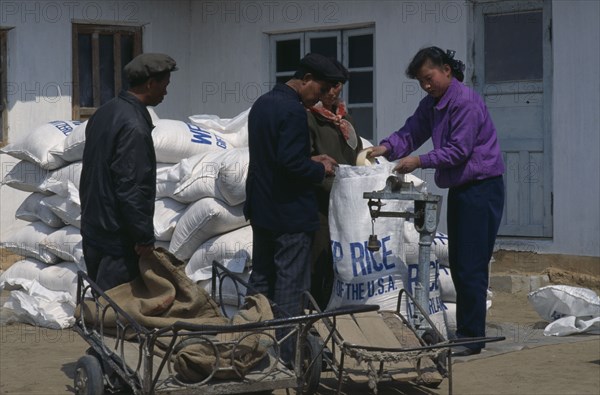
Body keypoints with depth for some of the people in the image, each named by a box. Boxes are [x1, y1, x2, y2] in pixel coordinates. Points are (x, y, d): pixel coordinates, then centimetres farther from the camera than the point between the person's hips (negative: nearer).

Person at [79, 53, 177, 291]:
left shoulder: (104, 113, 10)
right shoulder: (134, 126, -20)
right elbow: (132, 189, -22)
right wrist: (145, 238, -16)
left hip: (92, 227, 10)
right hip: (118, 236, -10)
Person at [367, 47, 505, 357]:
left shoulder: (466, 102, -16)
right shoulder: (431, 105, 14)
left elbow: (458, 150, -21)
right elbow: (411, 132, 7)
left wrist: (420, 161, -24)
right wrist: (387, 147, -11)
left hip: (481, 188, -10)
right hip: (459, 190, 10)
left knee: (471, 267, -9)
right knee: (458, 265, 12)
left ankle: (472, 339, -5)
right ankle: (464, 333, 19)